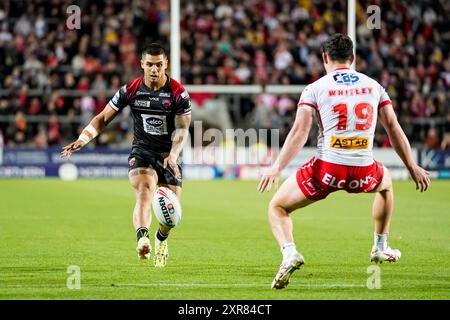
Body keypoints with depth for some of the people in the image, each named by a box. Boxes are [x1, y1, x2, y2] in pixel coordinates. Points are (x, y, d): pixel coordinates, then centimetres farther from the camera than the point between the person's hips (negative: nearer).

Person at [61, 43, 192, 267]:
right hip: (141, 150, 0)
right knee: (144, 192, -28)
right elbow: (104, 118, 3)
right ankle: (142, 239, -52)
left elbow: (182, 128, -13)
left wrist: (173, 155, -30)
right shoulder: (130, 90, -3)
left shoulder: (178, 93, -8)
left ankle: (161, 240, 35)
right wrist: (83, 139, -11)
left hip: (169, 154, 1)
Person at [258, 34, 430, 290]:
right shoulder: (373, 86, 12)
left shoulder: (315, 89, 3)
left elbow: (300, 131, -8)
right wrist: (413, 167, 20)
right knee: (386, 182, 39)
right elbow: (394, 129, 13)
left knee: (277, 208, 15)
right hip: (363, 171, 3)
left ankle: (290, 252, -14)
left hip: (327, 170, -3)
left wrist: (277, 167, -13)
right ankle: (381, 247, 44)